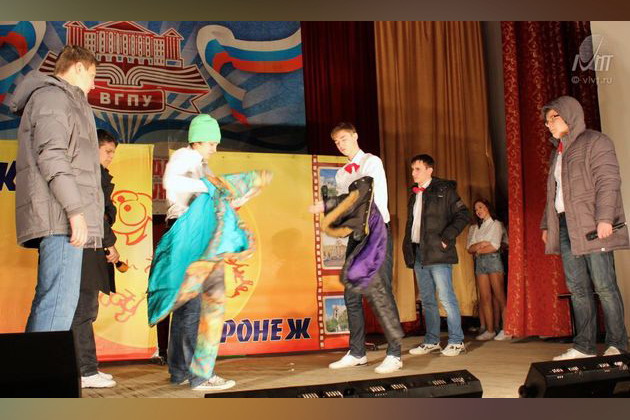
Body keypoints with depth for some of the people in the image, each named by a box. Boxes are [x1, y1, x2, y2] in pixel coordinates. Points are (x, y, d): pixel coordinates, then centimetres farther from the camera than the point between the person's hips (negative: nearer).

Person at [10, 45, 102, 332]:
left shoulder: (63, 101, 30)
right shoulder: (52, 95, -1)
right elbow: (52, 156, -14)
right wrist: (76, 210, -20)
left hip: (60, 220, 10)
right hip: (60, 216, -10)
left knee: (49, 300, 8)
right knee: (60, 300, -17)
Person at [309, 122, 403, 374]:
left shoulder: (371, 162, -3)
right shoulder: (341, 174, 18)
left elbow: (373, 198, -15)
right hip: (355, 234, 8)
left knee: (379, 293, -11)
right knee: (352, 294, 8)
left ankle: (394, 354, -6)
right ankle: (357, 353, 17)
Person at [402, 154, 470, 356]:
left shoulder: (444, 190, -3)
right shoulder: (414, 194, 17)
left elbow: (463, 216, -7)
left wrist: (446, 237, -13)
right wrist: (408, 250, 11)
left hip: (437, 253, -7)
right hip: (418, 254, 7)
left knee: (446, 298, -6)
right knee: (427, 300, 11)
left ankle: (456, 341, 3)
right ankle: (431, 341, 18)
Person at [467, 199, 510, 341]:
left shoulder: (496, 224, 3)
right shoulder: (474, 228, 18)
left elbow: (495, 246, -7)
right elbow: (469, 248, 8)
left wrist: (478, 250, 3)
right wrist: (481, 244, -9)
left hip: (493, 259, -5)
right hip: (479, 262, 5)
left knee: (499, 296, -9)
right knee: (485, 298, -1)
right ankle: (490, 330, -1)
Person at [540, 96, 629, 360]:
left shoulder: (595, 142, 0)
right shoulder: (557, 151, 23)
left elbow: (608, 181, -11)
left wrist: (605, 218, -21)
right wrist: (546, 225, 19)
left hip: (592, 226, -7)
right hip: (566, 227, 7)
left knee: (604, 286, -5)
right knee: (577, 287, 4)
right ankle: (584, 347, 6)